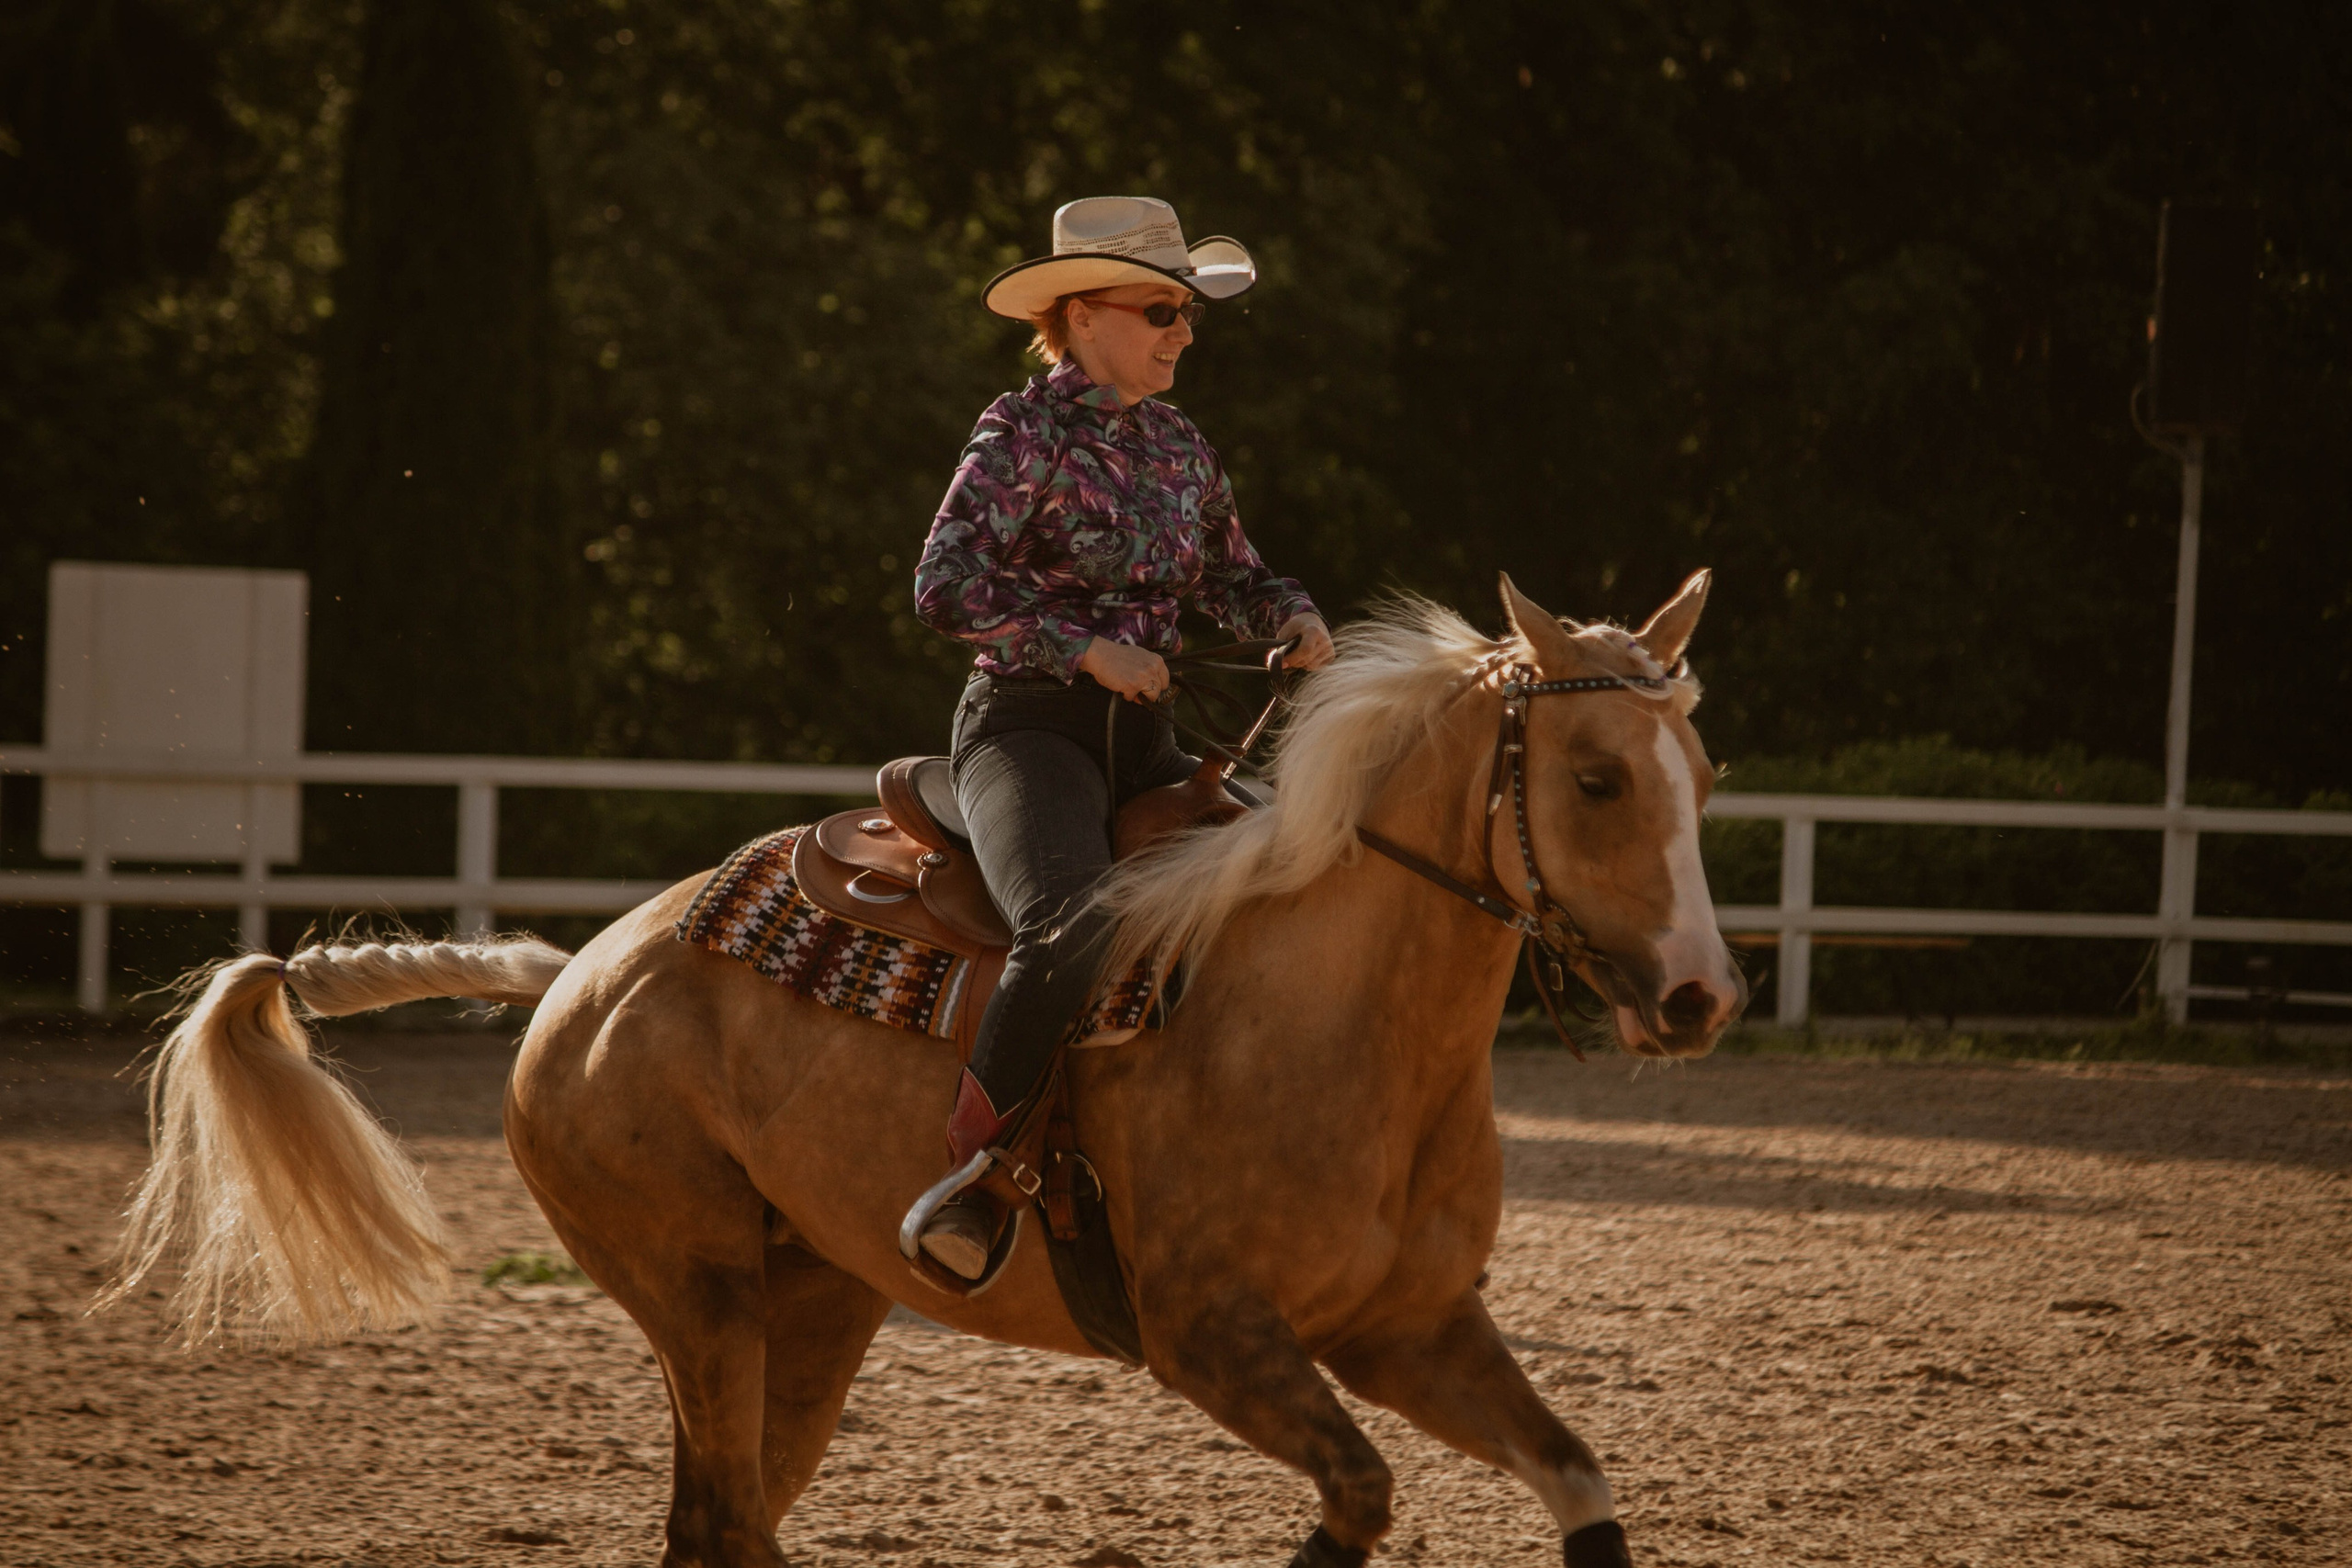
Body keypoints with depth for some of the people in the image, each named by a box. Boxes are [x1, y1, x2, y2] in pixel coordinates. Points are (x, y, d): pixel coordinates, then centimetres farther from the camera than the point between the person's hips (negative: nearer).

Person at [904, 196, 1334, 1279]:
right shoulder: (1027, 431, -6)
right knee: (1073, 928, -35)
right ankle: (970, 1181, -27)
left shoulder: (1178, 448, 15)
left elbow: (1232, 577, 27)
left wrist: (1294, 618, 5)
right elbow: (945, 587, -16)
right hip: (1029, 728, -8)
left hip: (1143, 741, 8)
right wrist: (1086, 646, -20)